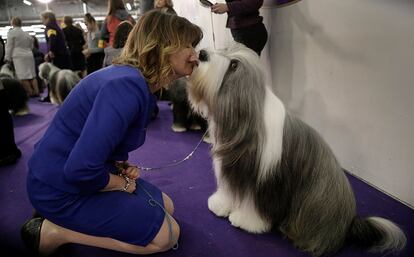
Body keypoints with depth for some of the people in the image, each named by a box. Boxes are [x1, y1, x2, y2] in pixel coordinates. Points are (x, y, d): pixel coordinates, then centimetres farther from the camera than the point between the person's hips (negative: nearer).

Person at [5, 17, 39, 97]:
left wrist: (8, 58, 1)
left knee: (23, 77, -5)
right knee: (32, 75, 9)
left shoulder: (11, 32, -2)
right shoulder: (27, 34, 17)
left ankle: (30, 93, -8)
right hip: (29, 55, 7)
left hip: (19, 57, -7)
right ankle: (36, 91, 7)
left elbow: (9, 46, -4)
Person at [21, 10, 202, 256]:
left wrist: (120, 166, -3)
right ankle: (55, 231, -2)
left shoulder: (138, 81, 3)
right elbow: (80, 170, -32)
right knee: (168, 234, -3)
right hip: (62, 191, -9)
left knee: (166, 207, 17)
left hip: (82, 176, 9)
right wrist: (122, 183, -13)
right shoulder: (127, 86, -29)